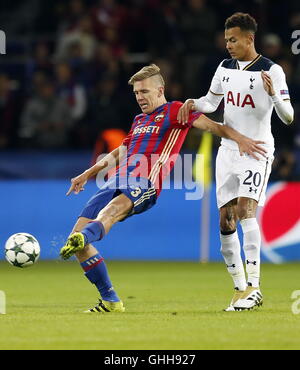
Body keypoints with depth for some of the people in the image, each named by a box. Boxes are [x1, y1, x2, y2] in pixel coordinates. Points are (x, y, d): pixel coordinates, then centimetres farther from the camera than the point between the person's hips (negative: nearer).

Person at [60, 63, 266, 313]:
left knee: (114, 208, -40)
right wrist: (87, 175, 47)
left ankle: (83, 239, -73)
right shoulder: (139, 120, 31)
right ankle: (110, 301, -1)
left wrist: (239, 138, -20)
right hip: (119, 180, 8)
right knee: (79, 230, -5)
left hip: (145, 183, -8)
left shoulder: (174, 111, 9)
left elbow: (208, 124, -3)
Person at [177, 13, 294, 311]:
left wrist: (273, 94, -32)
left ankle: (253, 286, -24)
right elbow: (212, 102, 22)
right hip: (228, 150, 6)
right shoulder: (226, 67, 8)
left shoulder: (272, 71, -10)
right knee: (226, 221, 1)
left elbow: (288, 117, -14)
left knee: (245, 208, -24)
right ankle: (240, 289, 10)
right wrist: (193, 103, 1)